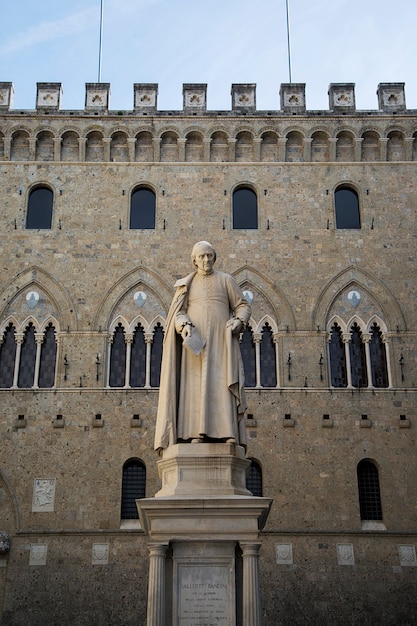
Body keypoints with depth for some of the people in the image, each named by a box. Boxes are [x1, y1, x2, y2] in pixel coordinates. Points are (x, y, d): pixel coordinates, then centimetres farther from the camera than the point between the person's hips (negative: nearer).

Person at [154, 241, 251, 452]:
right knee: (195, 385, -11)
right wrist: (184, 326, -17)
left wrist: (238, 322, -12)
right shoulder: (186, 284, 15)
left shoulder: (226, 280, 12)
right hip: (195, 341, 1)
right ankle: (197, 432, -16)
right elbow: (177, 313, 5)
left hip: (220, 340, -1)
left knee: (223, 384, -12)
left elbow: (243, 306, 10)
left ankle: (230, 432, -18)